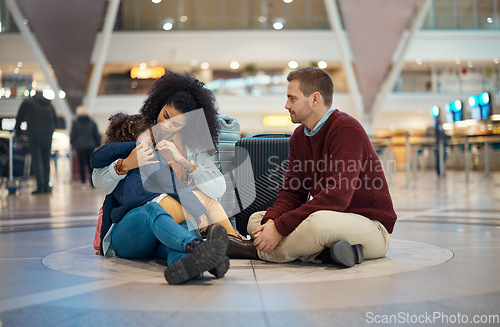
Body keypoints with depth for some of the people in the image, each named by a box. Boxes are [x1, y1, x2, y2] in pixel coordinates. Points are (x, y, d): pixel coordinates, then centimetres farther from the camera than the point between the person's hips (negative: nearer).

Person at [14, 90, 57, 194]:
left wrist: (17, 132, 22)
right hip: (48, 136, 3)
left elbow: (19, 118, 8)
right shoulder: (49, 105, 13)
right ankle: (46, 186, 9)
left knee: (36, 161, -4)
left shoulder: (27, 102, 3)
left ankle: (40, 187, -10)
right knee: (46, 161, 9)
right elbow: (55, 120, 21)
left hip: (34, 136, -3)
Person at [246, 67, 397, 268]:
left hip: (371, 225, -9)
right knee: (256, 219, 2)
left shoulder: (346, 129, -18)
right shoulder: (299, 136, 10)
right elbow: (292, 192, 7)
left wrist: (280, 228, -29)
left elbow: (337, 197, -29)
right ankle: (327, 252, -17)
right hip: (332, 218, 9)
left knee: (319, 221, -41)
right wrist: (270, 221, -16)